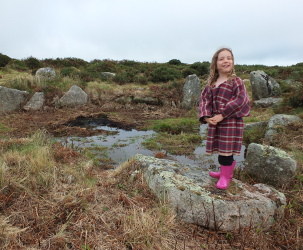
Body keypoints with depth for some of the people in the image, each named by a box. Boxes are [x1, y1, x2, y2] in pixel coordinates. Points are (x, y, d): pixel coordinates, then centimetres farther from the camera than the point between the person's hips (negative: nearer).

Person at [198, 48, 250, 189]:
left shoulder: (236, 82, -7)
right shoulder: (211, 84, 8)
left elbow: (240, 101, -17)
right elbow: (204, 100, 6)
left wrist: (222, 115, -21)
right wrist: (206, 117, -9)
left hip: (231, 122, -5)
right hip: (215, 122, 5)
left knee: (226, 150, 0)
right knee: (220, 150, 16)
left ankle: (225, 176, 18)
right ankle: (225, 171, 36)